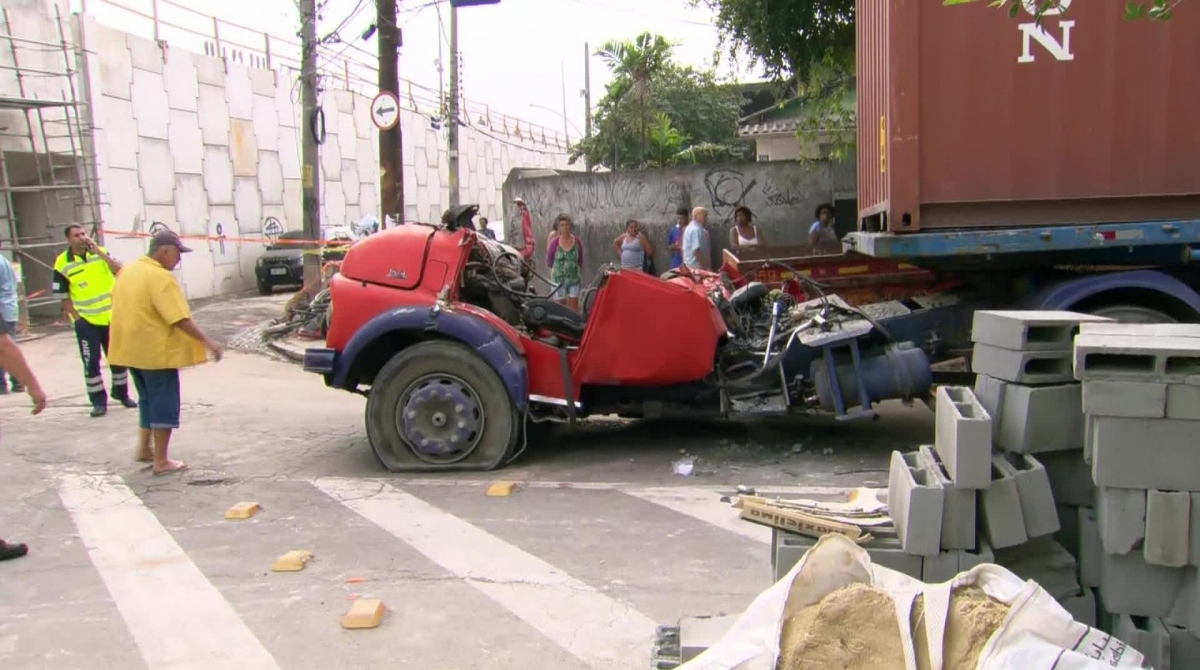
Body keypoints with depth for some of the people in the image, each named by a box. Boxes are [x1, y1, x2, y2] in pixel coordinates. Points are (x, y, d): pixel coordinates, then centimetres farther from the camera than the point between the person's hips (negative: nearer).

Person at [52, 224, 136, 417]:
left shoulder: (101, 252, 0)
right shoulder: (63, 264, -8)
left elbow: (120, 272, -14)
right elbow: (64, 296, -3)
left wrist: (99, 252, -19)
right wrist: (76, 317, -10)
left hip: (111, 317, 3)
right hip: (86, 321, -3)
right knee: (91, 362, -2)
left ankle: (121, 393, 29)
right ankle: (99, 401, 7)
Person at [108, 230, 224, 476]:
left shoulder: (127, 271, 10)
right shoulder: (161, 277, -18)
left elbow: (124, 309, 17)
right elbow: (180, 318, -23)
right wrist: (207, 341, -20)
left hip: (132, 349, 9)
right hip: (156, 351, -9)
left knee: (149, 399, 22)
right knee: (164, 404, -1)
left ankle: (144, 448, 30)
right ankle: (161, 461, 2)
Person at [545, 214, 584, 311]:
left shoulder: (577, 242, -4)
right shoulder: (554, 243, -9)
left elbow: (580, 261, 9)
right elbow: (549, 262, 3)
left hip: (574, 278, 1)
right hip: (558, 279, -1)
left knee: (574, 306, 2)